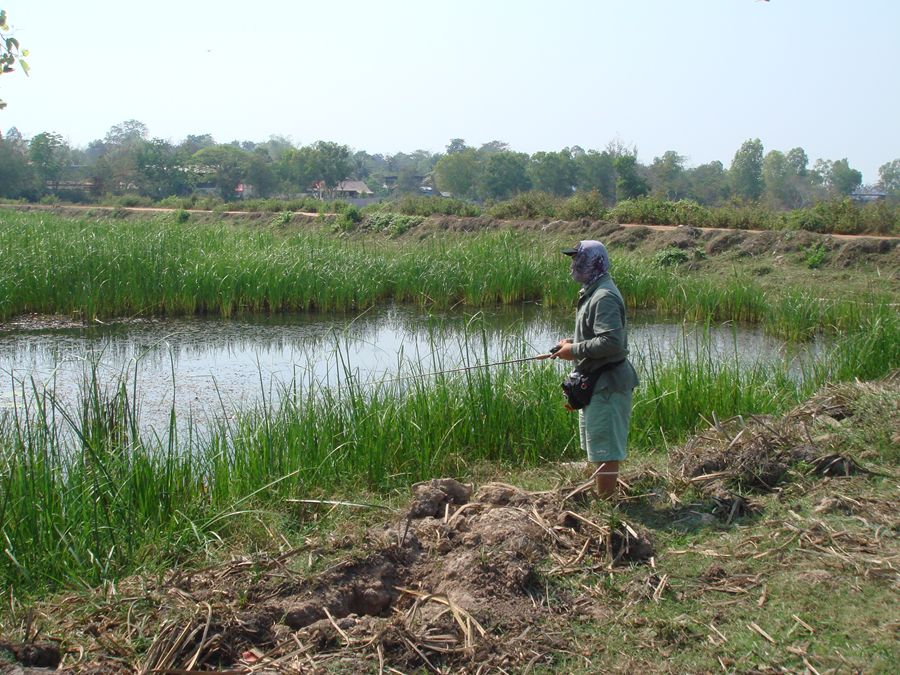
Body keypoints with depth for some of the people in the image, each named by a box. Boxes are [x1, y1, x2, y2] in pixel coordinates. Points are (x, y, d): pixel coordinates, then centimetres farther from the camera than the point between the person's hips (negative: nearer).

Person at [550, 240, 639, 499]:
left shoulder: (604, 297, -21)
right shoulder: (592, 292, 13)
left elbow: (612, 341, -30)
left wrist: (576, 350, -20)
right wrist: (573, 342, 7)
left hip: (606, 384, -11)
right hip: (595, 381, 11)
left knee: (604, 450, -3)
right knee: (594, 448, 22)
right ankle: (597, 493, 34)